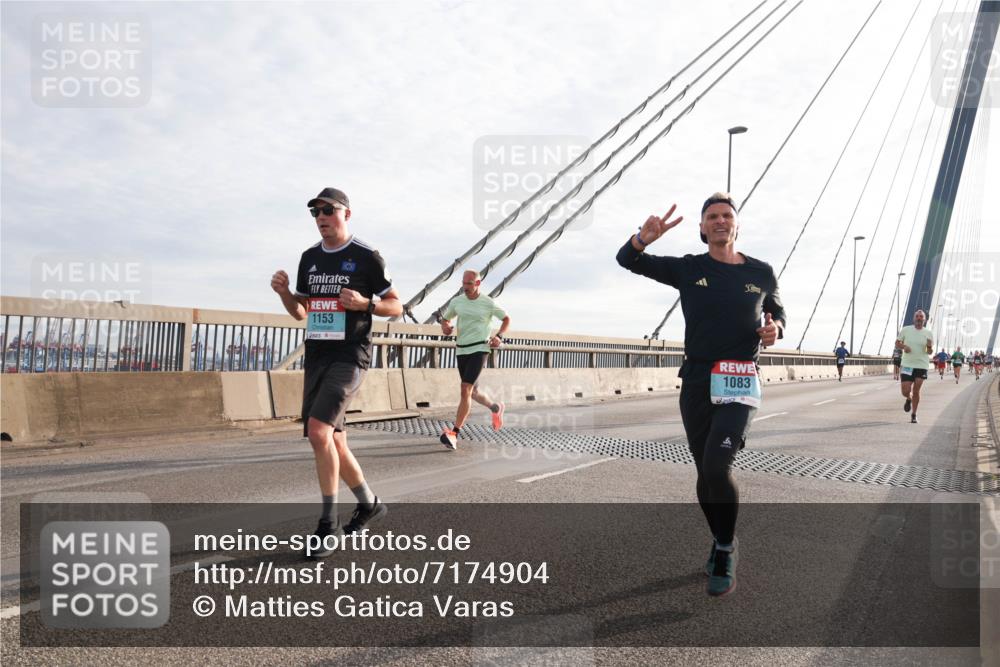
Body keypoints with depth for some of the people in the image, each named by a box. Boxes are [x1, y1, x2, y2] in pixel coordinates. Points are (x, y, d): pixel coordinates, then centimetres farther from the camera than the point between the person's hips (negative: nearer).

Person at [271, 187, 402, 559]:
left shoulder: (366, 257, -4)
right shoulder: (309, 258, 14)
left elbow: (395, 306, 0)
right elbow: (300, 312, 20)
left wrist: (364, 304, -18)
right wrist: (283, 292, 0)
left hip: (349, 357, -7)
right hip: (316, 357, 7)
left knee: (318, 430, -22)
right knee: (333, 442, 10)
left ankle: (329, 523, -10)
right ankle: (369, 504, 31)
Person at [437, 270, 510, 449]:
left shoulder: (488, 303, -5)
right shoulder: (456, 301, 4)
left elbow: (506, 319, 9)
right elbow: (445, 318, 18)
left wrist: (499, 336, -8)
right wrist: (445, 326, -6)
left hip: (479, 349, -5)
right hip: (461, 350, 5)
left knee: (465, 390, -17)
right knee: (472, 391, 16)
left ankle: (454, 433, -17)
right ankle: (495, 408, 46)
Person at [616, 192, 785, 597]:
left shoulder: (761, 273, 7)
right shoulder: (687, 269, 5)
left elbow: (776, 310, 23)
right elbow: (627, 260, 2)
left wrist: (775, 328, -2)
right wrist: (644, 238, -21)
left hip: (740, 384, -2)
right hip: (697, 381, 2)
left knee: (716, 466, -19)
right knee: (705, 472, 9)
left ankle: (725, 552, 3)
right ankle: (721, 542, 32)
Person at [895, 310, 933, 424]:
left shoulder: (928, 333, 3)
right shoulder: (905, 330, 0)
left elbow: (930, 352, 8)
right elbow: (897, 343, 8)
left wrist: (929, 347, -15)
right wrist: (903, 347, -12)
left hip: (922, 365, 0)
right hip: (907, 365, 0)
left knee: (916, 391, 0)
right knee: (905, 391, -6)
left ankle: (914, 415, 16)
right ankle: (909, 399, 32)